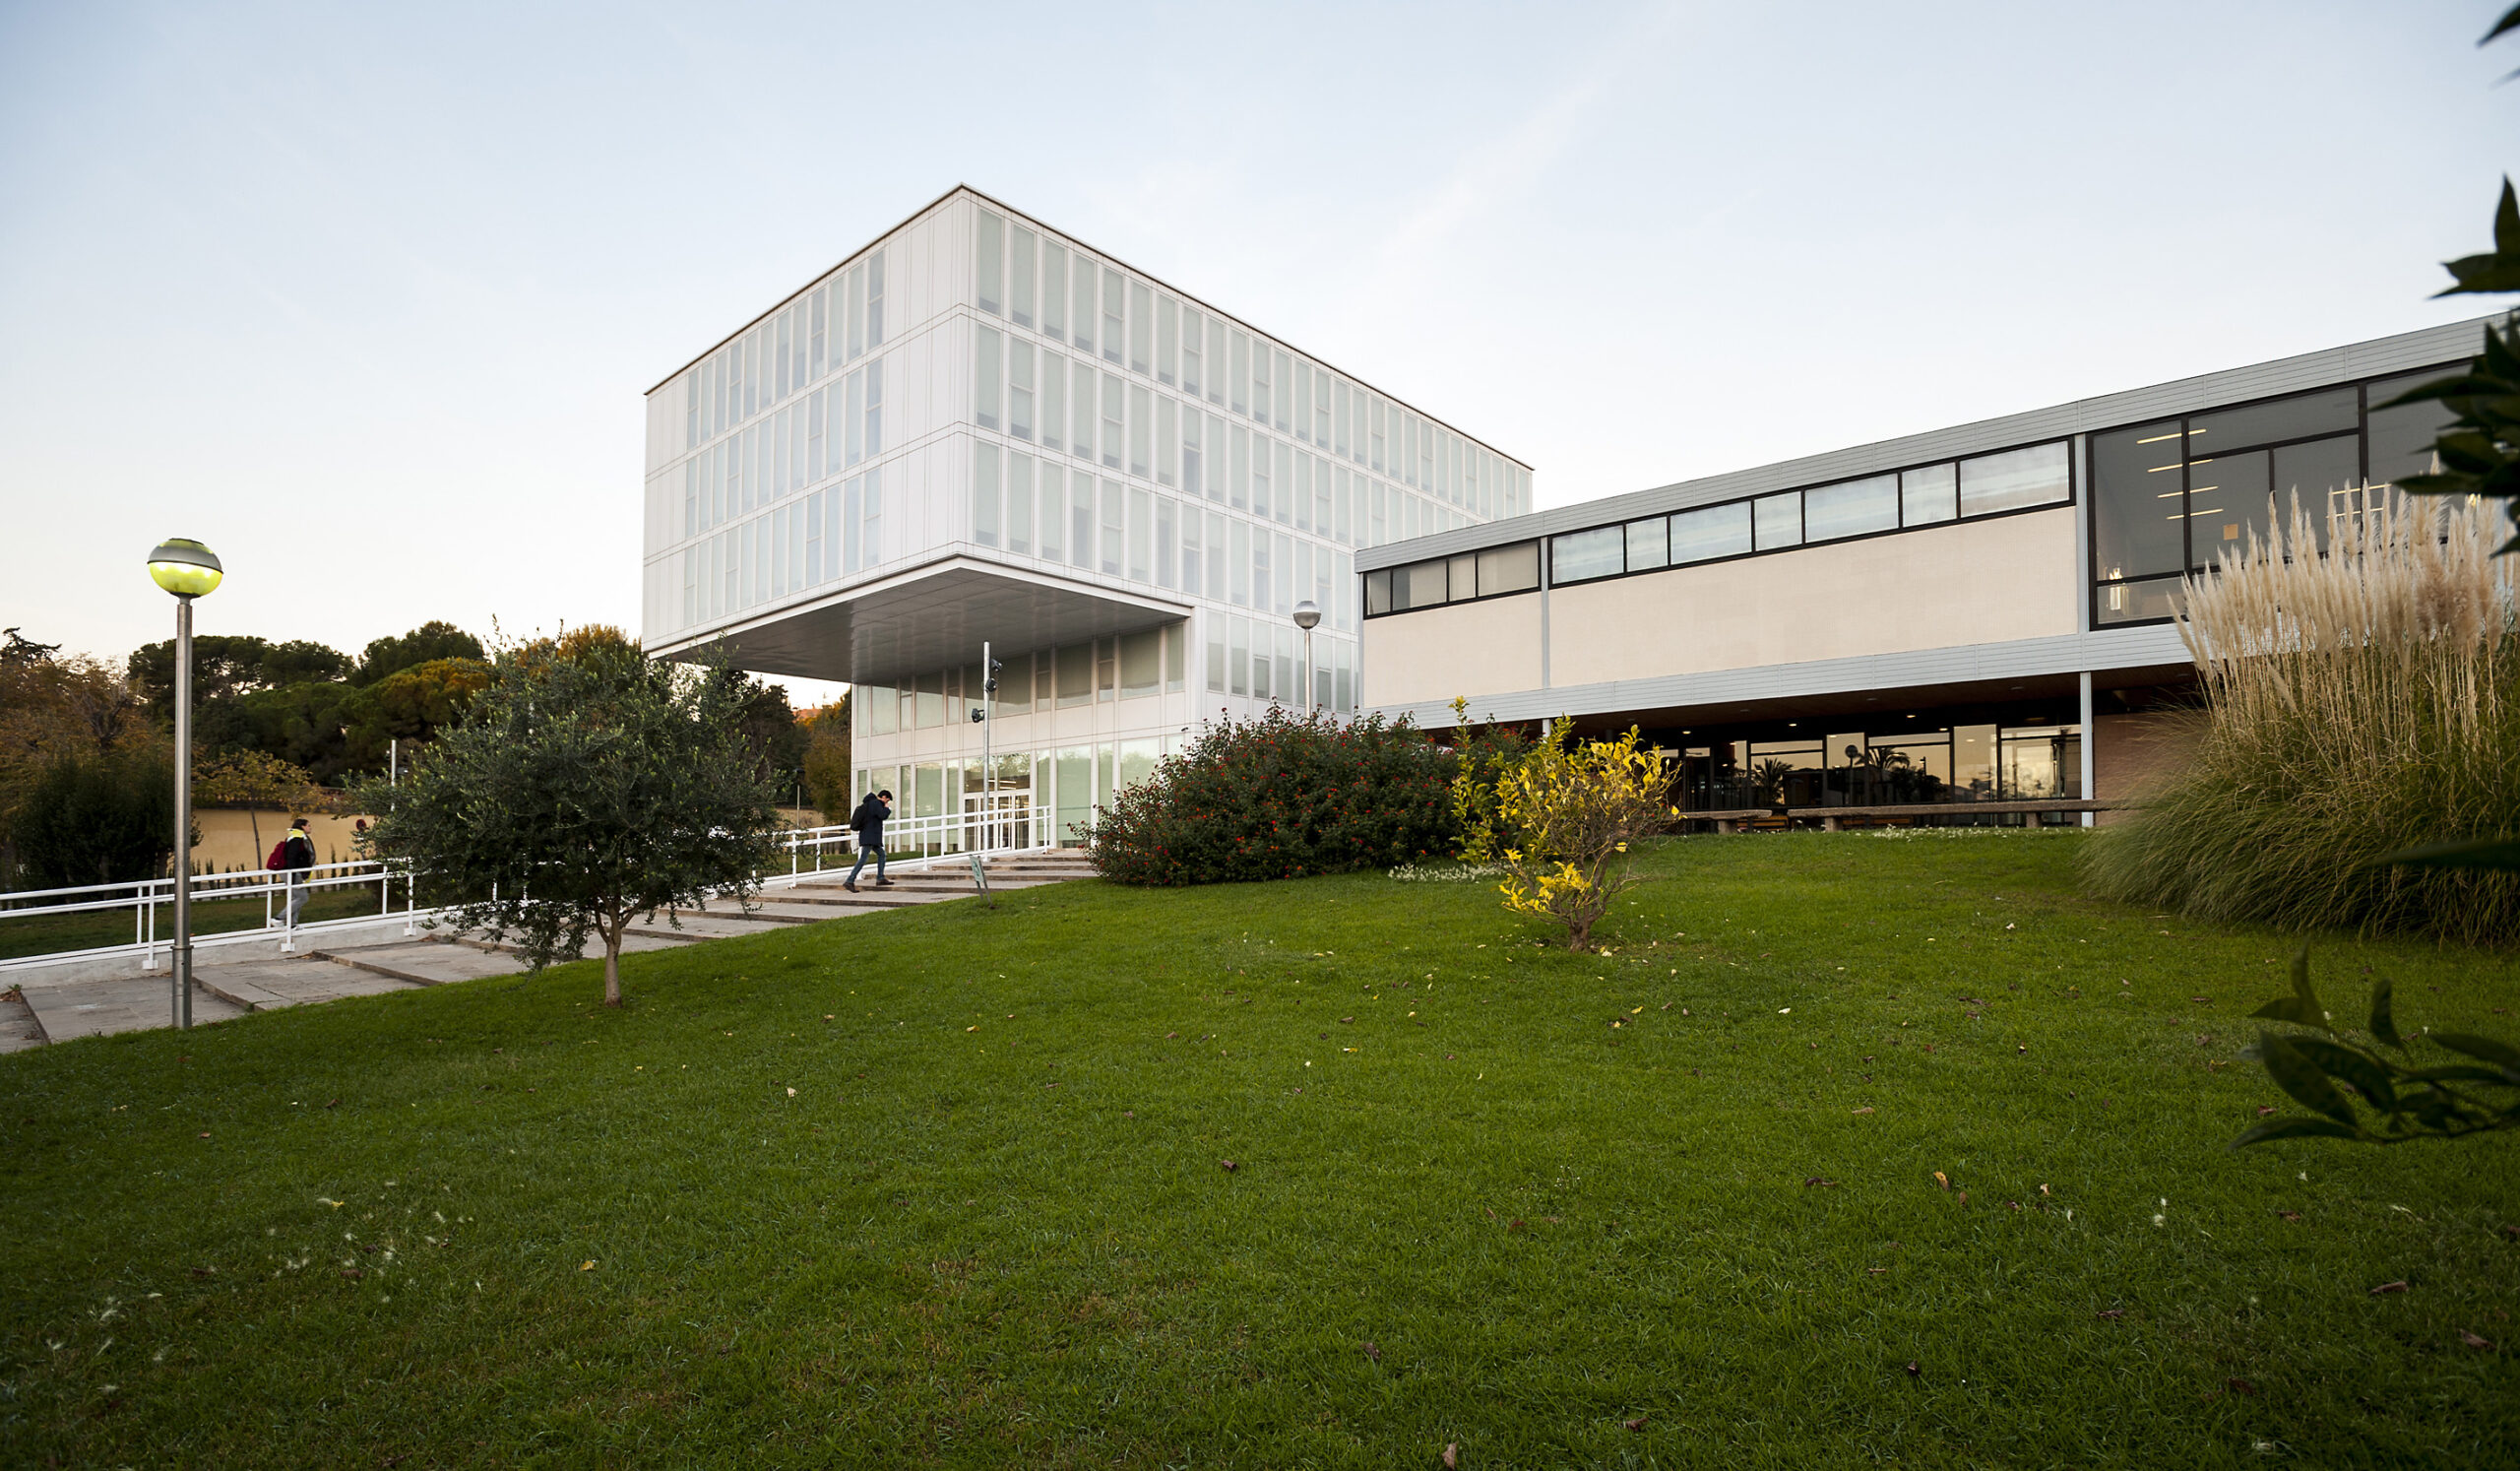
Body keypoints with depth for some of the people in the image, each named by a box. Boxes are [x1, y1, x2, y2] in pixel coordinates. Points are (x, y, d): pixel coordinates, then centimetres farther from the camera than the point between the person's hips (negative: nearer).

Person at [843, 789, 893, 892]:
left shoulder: (870, 802, 20)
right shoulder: (876, 803, -9)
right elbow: (882, 815, -18)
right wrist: (887, 808, -2)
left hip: (872, 837, 10)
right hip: (869, 837, -10)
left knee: (881, 854, 18)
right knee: (863, 858, -15)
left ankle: (880, 879, 18)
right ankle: (849, 881, -20)